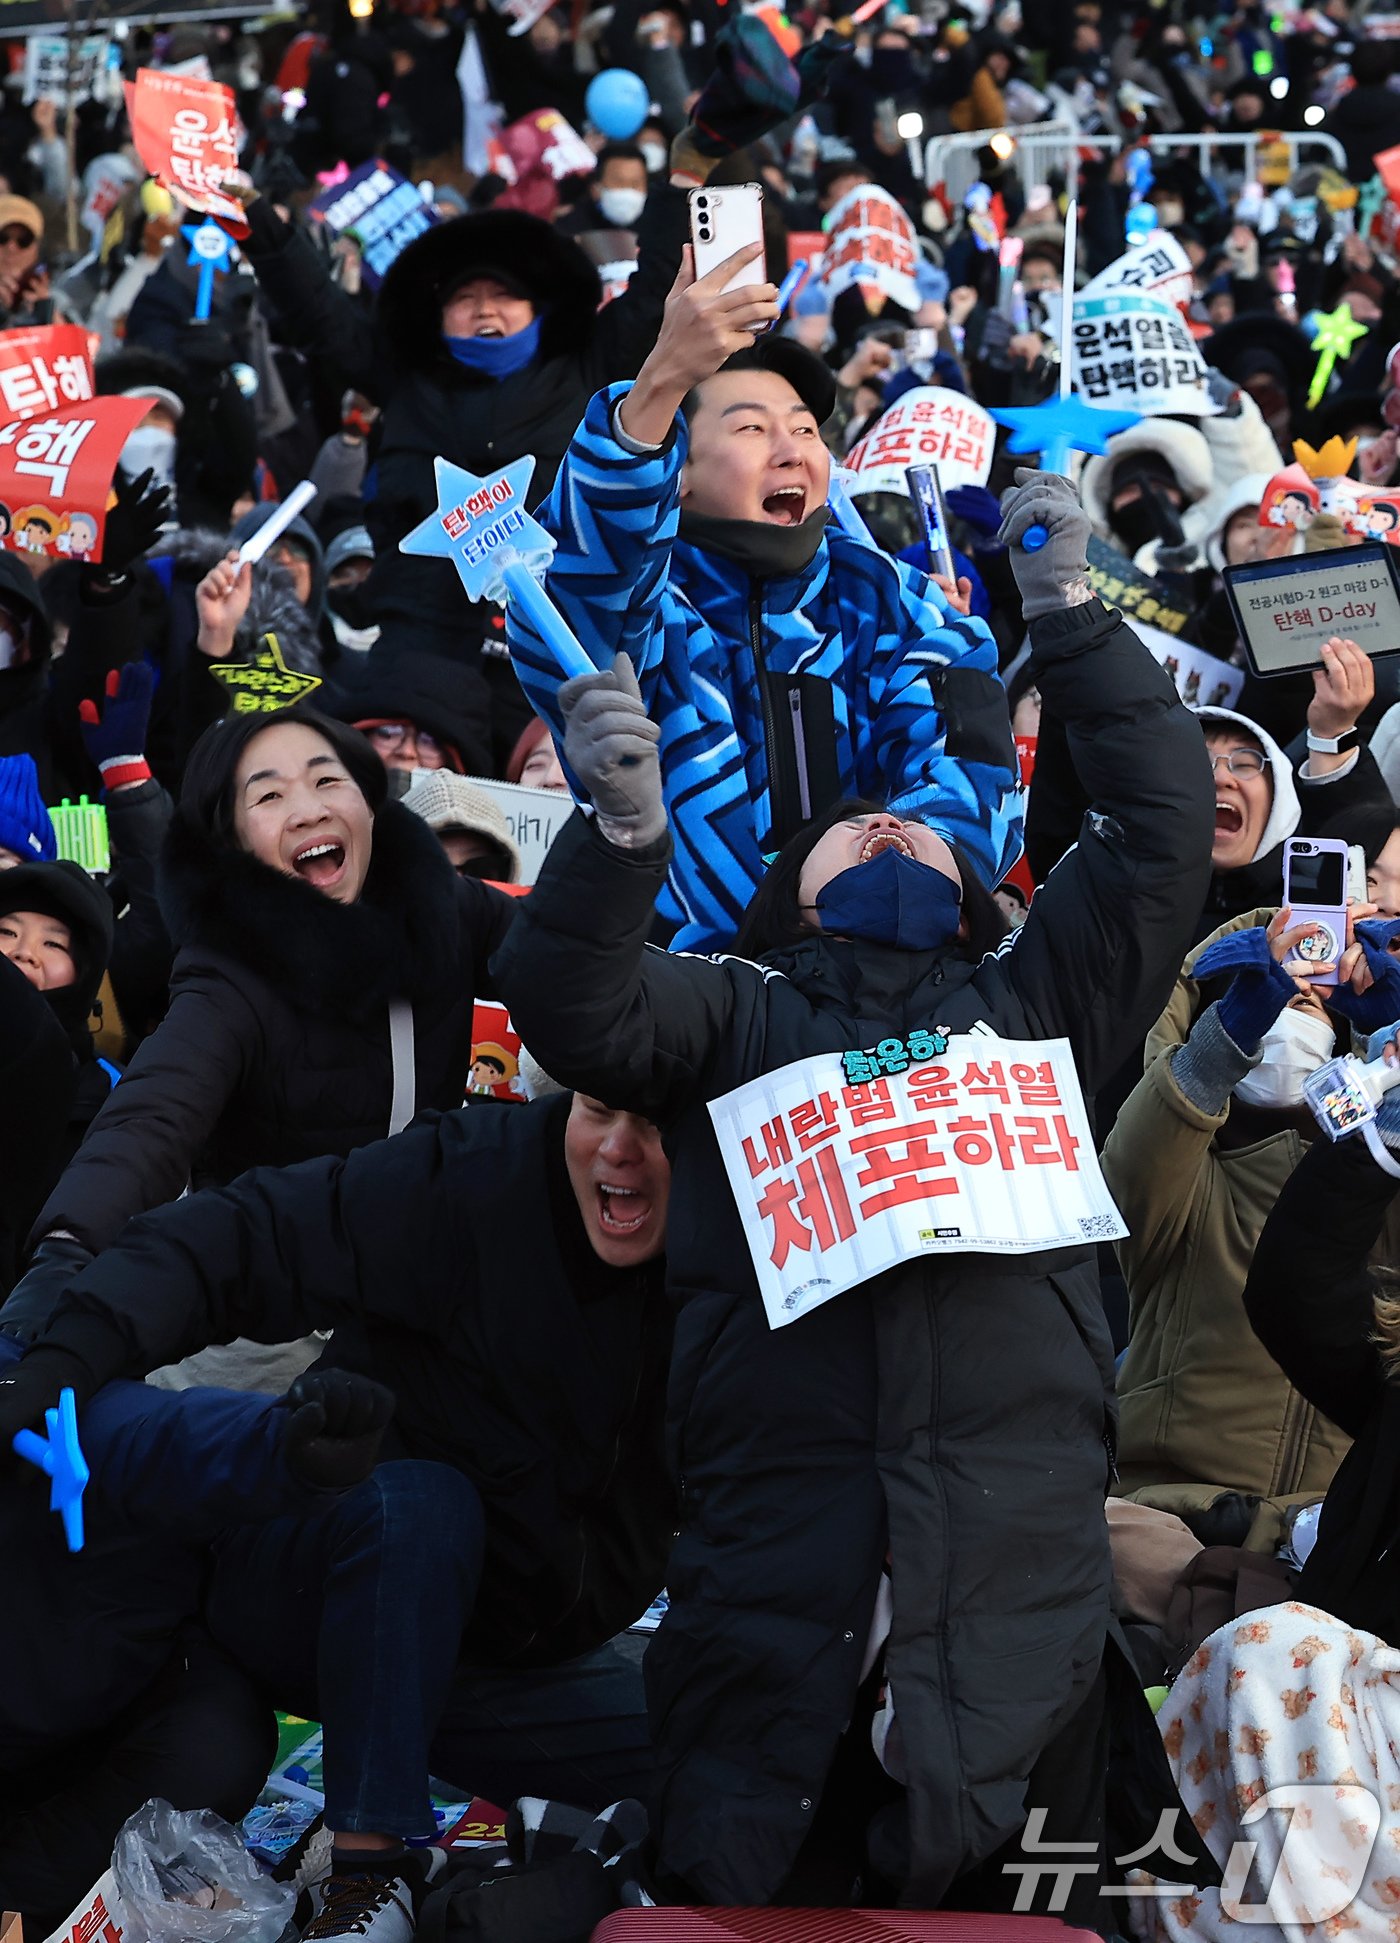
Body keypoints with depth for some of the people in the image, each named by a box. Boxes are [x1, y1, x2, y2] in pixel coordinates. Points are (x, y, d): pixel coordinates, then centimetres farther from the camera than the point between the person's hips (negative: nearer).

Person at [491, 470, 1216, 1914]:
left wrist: (1066, 611, 11)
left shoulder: (1033, 1005, 26)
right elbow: (570, 1009, 4)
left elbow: (1161, 829, 18)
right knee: (736, 1887, -8)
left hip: (1014, 1522, 1)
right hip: (778, 1510, -1)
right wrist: (622, 828, -13)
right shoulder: (736, 1009, 22)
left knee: (992, 1888, -4)